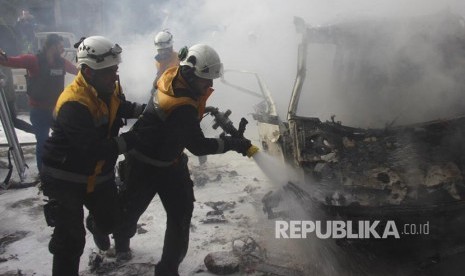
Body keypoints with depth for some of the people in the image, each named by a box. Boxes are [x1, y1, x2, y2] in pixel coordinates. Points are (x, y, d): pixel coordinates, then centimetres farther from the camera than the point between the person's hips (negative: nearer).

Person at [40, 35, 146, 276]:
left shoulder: (109, 88, -6)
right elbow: (94, 149, -35)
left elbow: (121, 107, 17)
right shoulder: (73, 104, -32)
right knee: (71, 239, -9)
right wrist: (132, 139, -32)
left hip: (100, 173, 7)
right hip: (65, 178, -7)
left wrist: (146, 110, 0)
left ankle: (96, 225, 57)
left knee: (109, 219, 21)